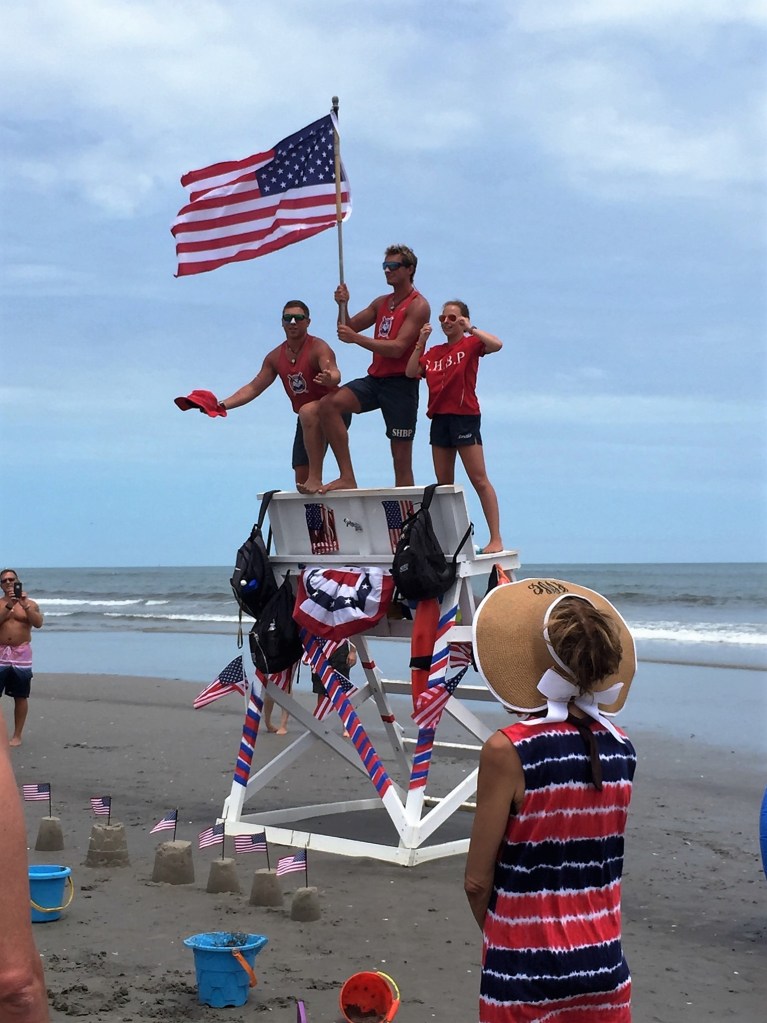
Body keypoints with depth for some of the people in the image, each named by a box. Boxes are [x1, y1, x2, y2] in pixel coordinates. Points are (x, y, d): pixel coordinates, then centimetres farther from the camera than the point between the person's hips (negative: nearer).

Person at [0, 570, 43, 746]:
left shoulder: (29, 603, 6)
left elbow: (38, 623, -9)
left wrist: (24, 605, -19)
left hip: (21, 654, 0)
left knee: (21, 696, 3)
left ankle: (17, 735, 11)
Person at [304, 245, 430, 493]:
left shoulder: (418, 305, -6)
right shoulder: (381, 303, 17)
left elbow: (397, 348, -18)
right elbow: (348, 329, 18)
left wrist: (356, 338, -22)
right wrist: (342, 306, -1)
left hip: (400, 383, -6)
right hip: (374, 379, 6)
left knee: (401, 456, -4)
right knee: (329, 404, -17)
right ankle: (347, 476, -18)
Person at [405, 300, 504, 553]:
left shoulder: (470, 344, 1)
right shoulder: (434, 352, 17)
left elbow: (496, 344, -18)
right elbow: (411, 372, 7)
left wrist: (470, 328, -12)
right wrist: (420, 342, 2)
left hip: (464, 416, -7)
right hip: (439, 418, 7)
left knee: (479, 480, -9)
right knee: (444, 484, 8)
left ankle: (496, 539, -10)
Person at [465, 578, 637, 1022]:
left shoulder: (508, 751, -15)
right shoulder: (621, 749, -1)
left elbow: (478, 880, -10)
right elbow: (598, 861, 5)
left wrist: (497, 934, 6)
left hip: (526, 973, -4)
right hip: (604, 965, 4)